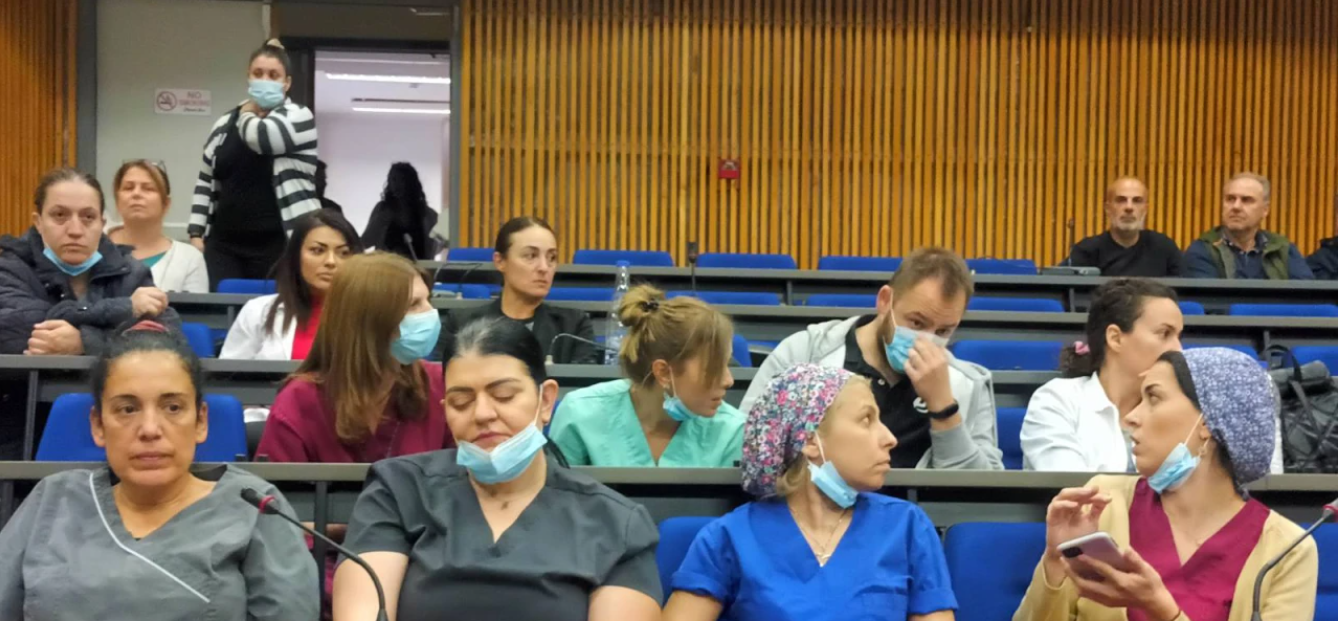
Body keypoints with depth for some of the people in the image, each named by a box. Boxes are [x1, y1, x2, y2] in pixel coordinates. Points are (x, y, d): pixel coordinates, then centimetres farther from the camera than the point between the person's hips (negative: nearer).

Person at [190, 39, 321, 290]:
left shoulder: (299, 116, -1)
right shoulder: (226, 123, 15)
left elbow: (257, 135, -21)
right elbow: (206, 181, 18)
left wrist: (247, 112, 2)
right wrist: (197, 234, 9)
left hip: (278, 245, -5)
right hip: (225, 244, 5)